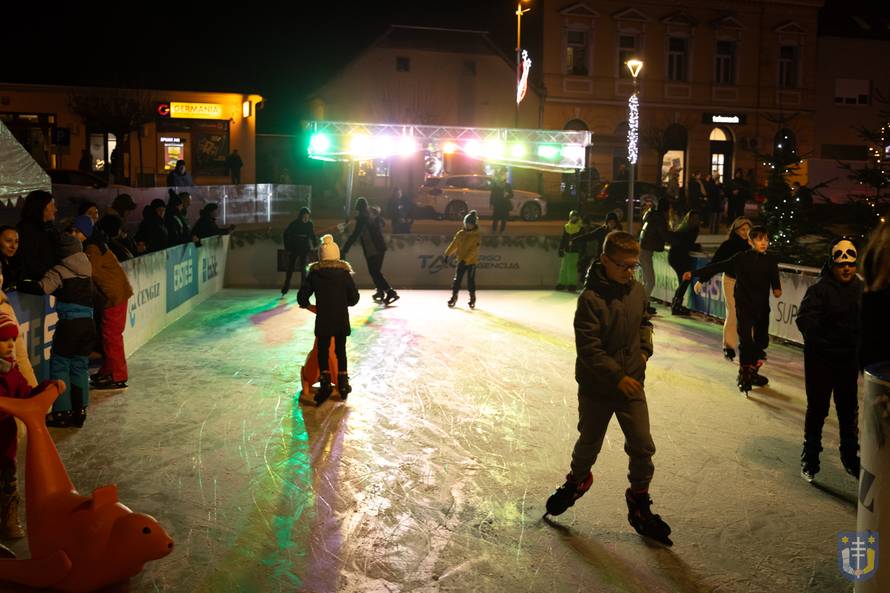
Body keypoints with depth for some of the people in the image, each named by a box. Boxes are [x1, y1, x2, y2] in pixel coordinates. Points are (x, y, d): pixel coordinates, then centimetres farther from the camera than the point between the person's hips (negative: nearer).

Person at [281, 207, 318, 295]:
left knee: (303, 268, 0)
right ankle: (286, 285, 26)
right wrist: (287, 247, -7)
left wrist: (315, 245, -8)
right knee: (290, 267, 10)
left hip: (304, 249, 0)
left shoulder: (310, 224, -6)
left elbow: (313, 235, 6)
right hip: (293, 249, 0)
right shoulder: (294, 223, -11)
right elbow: (286, 234, -5)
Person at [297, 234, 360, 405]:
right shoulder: (344, 272, -4)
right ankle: (343, 382, 15)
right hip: (342, 320, 1)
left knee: (323, 350, 7)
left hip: (323, 320, -1)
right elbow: (354, 297, -3)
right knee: (341, 350, 14)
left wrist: (306, 304, 18)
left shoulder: (314, 274, -4)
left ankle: (325, 382, -9)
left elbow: (302, 296, -3)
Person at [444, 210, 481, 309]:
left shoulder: (477, 237, -10)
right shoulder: (460, 234, 3)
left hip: (471, 262, -4)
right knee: (457, 279, 3)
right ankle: (454, 297, 12)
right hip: (461, 261, 4)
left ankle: (472, 298, 16)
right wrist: (447, 254, 1)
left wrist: (465, 260, -23)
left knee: (471, 281, 2)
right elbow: (454, 245, 6)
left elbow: (473, 251, -17)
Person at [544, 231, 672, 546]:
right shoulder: (591, 298, -20)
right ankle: (577, 479, 46)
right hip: (596, 388, -4)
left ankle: (639, 505, 21)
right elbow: (589, 348, -22)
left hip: (632, 383, 4)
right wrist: (618, 377, -23)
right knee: (589, 444, 16)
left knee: (642, 447, 1)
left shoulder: (637, 290, -2)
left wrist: (645, 348, 2)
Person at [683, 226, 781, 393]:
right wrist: (694, 273, -8)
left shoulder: (771, 260, 2)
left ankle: (752, 373, 26)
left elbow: (774, 277, -6)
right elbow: (718, 266, -4)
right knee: (746, 340, -9)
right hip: (744, 305, -3)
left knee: (761, 341, 9)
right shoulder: (742, 258, -5)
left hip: (763, 307, 3)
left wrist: (777, 289, -30)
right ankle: (743, 375, 1)